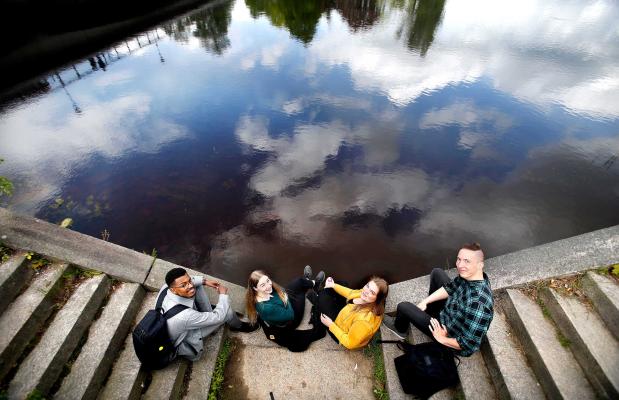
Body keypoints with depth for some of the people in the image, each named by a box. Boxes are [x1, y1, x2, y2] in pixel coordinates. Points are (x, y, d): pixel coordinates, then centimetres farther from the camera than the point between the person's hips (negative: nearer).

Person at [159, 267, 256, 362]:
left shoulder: (166, 287, -26)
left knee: (199, 284, -3)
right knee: (225, 312, -10)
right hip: (183, 344, -7)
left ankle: (209, 313, 19)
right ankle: (238, 326, 26)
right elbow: (218, 317, -30)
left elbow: (185, 279, 0)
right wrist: (223, 294, -15)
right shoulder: (183, 315, -45)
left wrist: (204, 281, -10)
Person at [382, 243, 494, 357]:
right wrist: (425, 302, -5)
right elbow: (451, 288, 0)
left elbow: (470, 345, -35)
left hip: (451, 336, -7)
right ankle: (430, 311, 30)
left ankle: (400, 329, 32)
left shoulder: (478, 302, -42)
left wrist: (442, 339, -21)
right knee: (437, 272, 8)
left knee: (403, 307, -6)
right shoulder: (469, 275, -19)